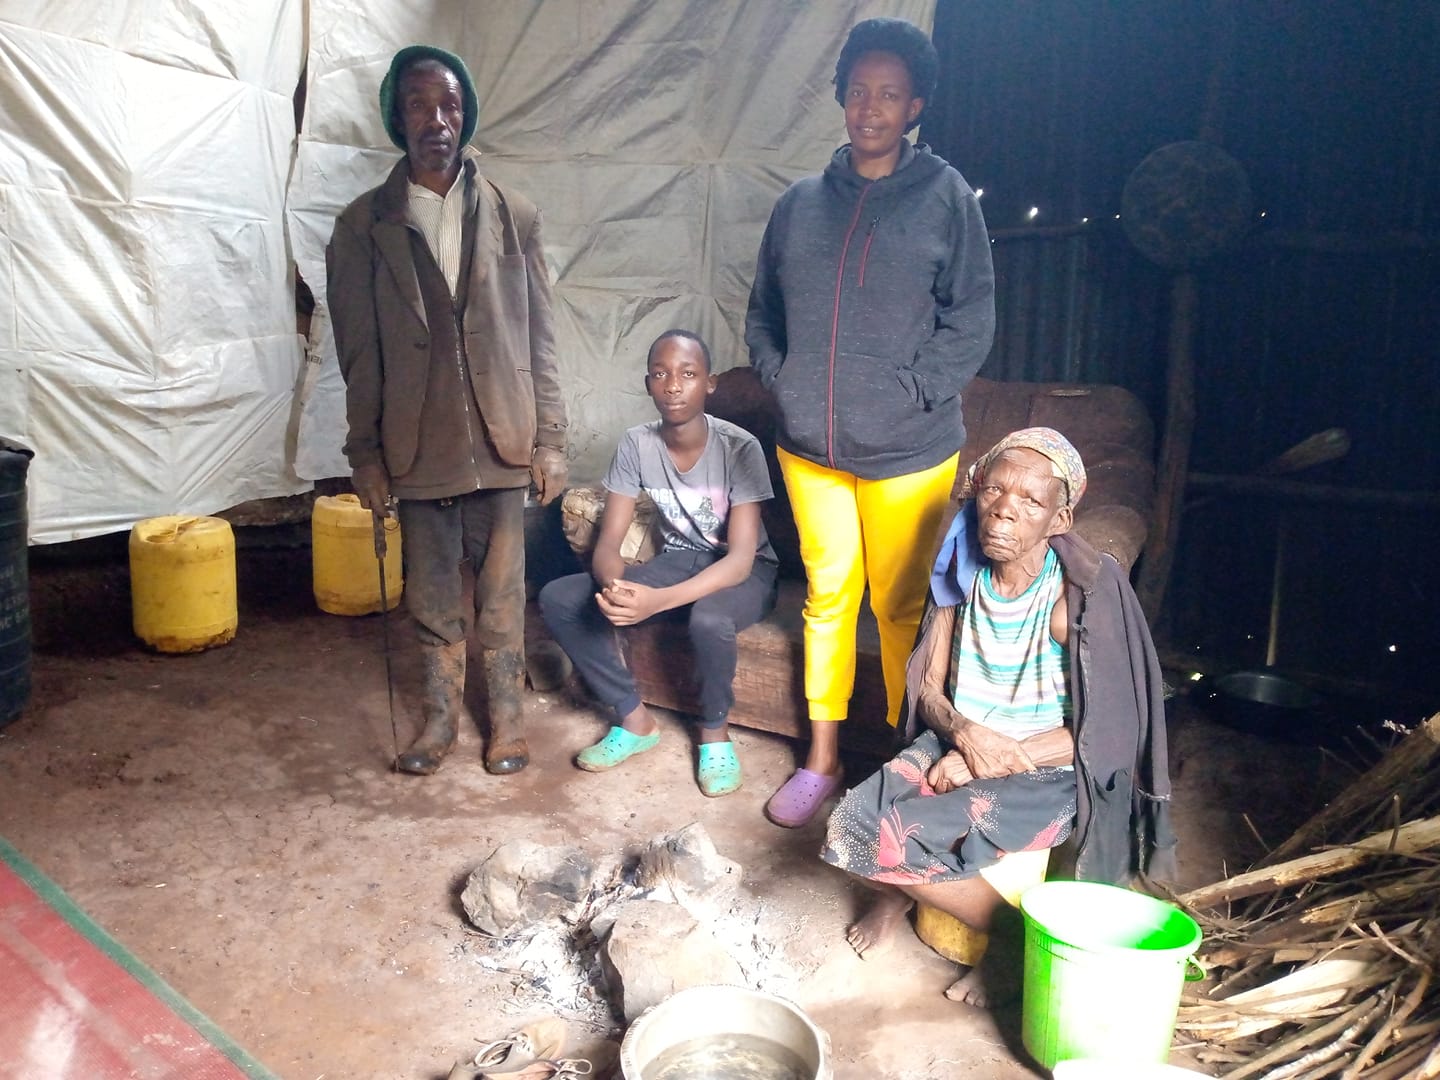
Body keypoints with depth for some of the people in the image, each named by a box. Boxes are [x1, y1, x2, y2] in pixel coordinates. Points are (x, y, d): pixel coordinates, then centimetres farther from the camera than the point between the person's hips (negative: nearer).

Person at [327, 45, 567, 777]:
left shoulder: (514, 216, 1)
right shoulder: (362, 225, 0)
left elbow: (540, 337, 2)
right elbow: (358, 354, 2)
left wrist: (549, 439, 0)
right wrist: (366, 454, 0)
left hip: (501, 440, 0)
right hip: (418, 446, 0)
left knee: (501, 591, 9)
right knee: (432, 593, 12)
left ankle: (505, 714, 27)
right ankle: (441, 714, 30)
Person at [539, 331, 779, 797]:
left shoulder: (739, 447, -23)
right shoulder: (636, 445, -11)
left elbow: (741, 557, -28)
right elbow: (608, 542, -12)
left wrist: (659, 600, -42)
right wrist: (614, 586, -37)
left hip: (744, 571, -4)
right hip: (678, 561, 5)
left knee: (708, 618, -40)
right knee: (557, 599, -14)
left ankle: (715, 731, -9)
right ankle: (635, 719, -1)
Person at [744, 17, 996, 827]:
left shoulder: (945, 196, -3)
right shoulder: (802, 203, 8)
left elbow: (971, 320, -5)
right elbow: (763, 311, 16)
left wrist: (909, 393, -13)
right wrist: (780, 380, 3)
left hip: (907, 450, -3)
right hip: (808, 443, 4)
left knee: (901, 607, 5)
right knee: (828, 598, 12)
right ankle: (822, 760, 25)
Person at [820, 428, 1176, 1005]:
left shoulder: (1081, 595, -17)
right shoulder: (962, 575, -2)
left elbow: (1105, 730, -15)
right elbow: (929, 688, 3)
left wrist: (1000, 758, -20)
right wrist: (964, 733, -18)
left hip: (1045, 768, -4)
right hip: (958, 742, 5)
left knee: (900, 838, -25)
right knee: (850, 827, -19)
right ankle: (900, 886, 17)